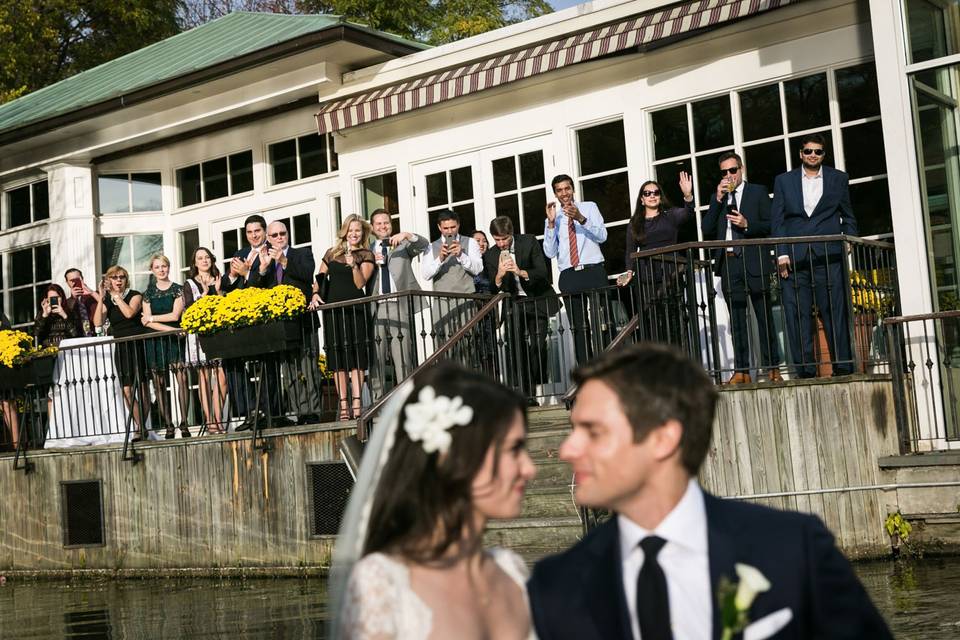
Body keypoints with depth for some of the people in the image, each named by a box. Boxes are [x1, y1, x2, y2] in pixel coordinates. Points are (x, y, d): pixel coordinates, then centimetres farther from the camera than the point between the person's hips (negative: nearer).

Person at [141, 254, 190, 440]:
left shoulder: (177, 289, 6)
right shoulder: (149, 293, 11)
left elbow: (175, 315, -4)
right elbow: (148, 323, 1)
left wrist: (152, 317, 0)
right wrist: (172, 329, -10)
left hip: (174, 340, -2)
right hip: (155, 341, 2)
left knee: (181, 377, -15)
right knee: (159, 384, -3)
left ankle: (184, 424, -14)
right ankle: (168, 426, -1)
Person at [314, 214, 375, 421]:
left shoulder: (366, 256, 7)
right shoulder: (331, 253, 16)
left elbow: (360, 283, -4)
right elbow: (320, 278, 19)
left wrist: (353, 265, -18)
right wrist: (316, 294, 1)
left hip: (355, 309, -3)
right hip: (332, 309, 3)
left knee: (355, 356, -8)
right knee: (338, 358, 0)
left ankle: (357, 403, -12)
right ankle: (343, 405, 2)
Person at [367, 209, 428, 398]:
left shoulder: (403, 245, 17)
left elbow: (423, 245, -1)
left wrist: (406, 235, -16)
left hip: (399, 306, -1)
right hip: (375, 307, 1)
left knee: (402, 356, -7)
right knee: (376, 358, -2)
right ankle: (378, 401, 0)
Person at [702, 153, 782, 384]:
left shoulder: (758, 192, 7)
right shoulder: (717, 198, 16)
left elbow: (770, 225, 3)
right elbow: (707, 231, 5)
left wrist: (747, 224, -13)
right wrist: (718, 200, -2)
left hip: (754, 262, -3)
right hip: (728, 263, 3)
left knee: (764, 316, -1)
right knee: (736, 319, 3)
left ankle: (772, 368, 3)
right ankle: (741, 371, 5)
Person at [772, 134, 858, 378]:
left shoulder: (838, 179, 14)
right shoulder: (783, 181, 13)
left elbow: (848, 217, 15)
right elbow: (777, 220, 7)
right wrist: (781, 253, -3)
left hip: (828, 257, 0)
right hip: (794, 259, 1)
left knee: (835, 312, -4)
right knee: (798, 316, -3)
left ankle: (842, 366, 0)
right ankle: (805, 370, 1)